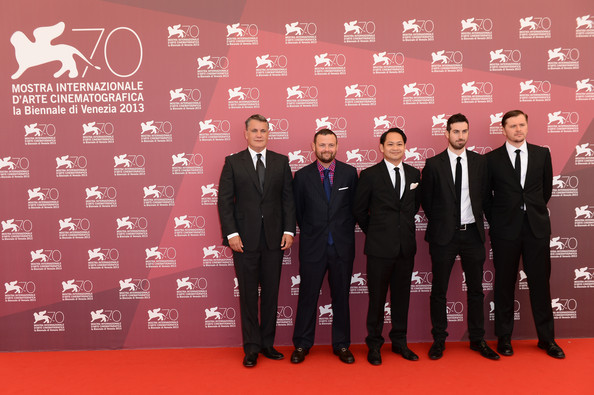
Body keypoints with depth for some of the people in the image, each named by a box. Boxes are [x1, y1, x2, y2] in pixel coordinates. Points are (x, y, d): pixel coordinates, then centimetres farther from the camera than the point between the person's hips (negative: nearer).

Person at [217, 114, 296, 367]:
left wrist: (289, 230, -3)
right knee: (248, 294, 6)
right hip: (244, 239, -2)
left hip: (274, 238, 2)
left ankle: (267, 343, 24)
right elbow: (224, 200, -1)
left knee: (271, 292, 10)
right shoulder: (233, 162, 2)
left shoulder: (281, 162, 8)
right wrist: (231, 233, -10)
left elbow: (288, 198, 5)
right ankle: (251, 347, 19)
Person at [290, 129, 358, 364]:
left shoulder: (349, 173, 3)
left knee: (341, 296, 10)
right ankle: (302, 345, 23)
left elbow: (355, 207, 8)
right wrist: (310, 233, 8)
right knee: (307, 296, 7)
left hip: (342, 246, 1)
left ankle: (342, 345, 25)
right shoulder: (303, 176, 0)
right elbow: (298, 211, 7)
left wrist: (343, 231, 6)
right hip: (313, 247, -1)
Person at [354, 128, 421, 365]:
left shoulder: (414, 174, 8)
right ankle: (374, 345, 20)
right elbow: (359, 210, 2)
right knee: (377, 297, 5)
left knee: (401, 296, 13)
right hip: (380, 247, -4)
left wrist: (404, 226, 12)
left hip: (406, 246, 4)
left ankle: (399, 341, 29)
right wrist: (374, 232, 6)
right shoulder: (369, 175, -4)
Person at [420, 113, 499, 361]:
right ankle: (439, 340, 20)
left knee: (475, 289, 11)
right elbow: (426, 200, 3)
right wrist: (440, 222, 4)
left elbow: (484, 195, 9)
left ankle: (477, 339, 25)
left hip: (472, 233, 3)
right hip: (444, 235, -2)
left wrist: (476, 220, 4)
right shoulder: (433, 164, -2)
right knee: (439, 291, 6)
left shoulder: (480, 162, 5)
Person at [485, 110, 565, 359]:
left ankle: (546, 338, 22)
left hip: (537, 227, 2)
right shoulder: (492, 159, -1)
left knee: (540, 282, 7)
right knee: (504, 285, 6)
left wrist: (534, 211, 13)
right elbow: (486, 195, 5)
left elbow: (547, 188, 14)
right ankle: (504, 338, 19)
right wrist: (496, 221, 5)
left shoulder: (542, 154, 6)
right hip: (505, 229, -2)